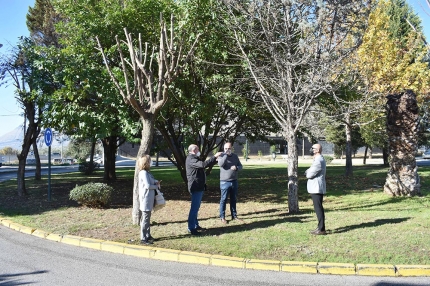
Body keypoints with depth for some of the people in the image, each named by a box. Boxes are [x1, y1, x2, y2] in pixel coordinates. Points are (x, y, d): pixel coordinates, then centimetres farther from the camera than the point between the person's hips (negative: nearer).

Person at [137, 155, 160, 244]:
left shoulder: (146, 172, 13)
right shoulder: (143, 173, -18)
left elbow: (152, 182, 19)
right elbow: (148, 186, -22)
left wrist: (156, 182, -1)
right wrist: (157, 186, -8)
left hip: (149, 199, 10)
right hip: (145, 199, -10)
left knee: (147, 218, 18)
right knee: (145, 219, -4)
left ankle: (148, 235, 28)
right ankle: (143, 239, 1)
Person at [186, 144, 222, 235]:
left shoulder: (194, 158, 18)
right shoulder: (191, 159, -17)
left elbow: (203, 164, 25)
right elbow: (203, 164, -30)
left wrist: (216, 160, 18)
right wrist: (214, 157, -26)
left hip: (199, 187, 11)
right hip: (196, 187, -11)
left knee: (196, 207, 16)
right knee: (194, 207, -9)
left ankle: (195, 225, 25)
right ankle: (191, 228, -7)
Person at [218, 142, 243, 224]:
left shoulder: (235, 156, 8)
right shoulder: (221, 156, -4)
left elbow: (240, 166, 10)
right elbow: (220, 164, -23)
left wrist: (236, 168, -13)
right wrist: (226, 154, -21)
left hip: (234, 181, 4)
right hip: (224, 182, -4)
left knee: (234, 199, 12)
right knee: (223, 199, 1)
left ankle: (234, 215, 22)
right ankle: (222, 217, 7)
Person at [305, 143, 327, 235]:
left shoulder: (319, 161, -19)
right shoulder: (318, 159, 16)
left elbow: (310, 174, -21)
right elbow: (311, 172, 18)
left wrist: (307, 172, 0)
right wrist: (309, 172, -2)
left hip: (316, 189, -11)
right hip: (316, 188, 11)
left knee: (318, 208, -7)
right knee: (318, 208, 15)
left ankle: (321, 229, -4)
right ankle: (320, 227, 23)